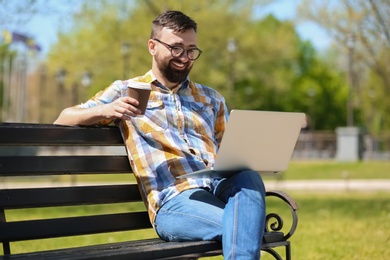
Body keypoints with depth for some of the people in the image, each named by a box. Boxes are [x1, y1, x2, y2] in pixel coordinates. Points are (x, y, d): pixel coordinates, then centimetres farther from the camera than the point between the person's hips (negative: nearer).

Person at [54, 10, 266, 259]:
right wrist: (104, 111, -11)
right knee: (244, 226, -36)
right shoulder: (125, 91, 15)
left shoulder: (212, 98, 26)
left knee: (248, 177, -36)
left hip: (221, 186, 4)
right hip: (174, 199, -4)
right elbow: (63, 120, 11)